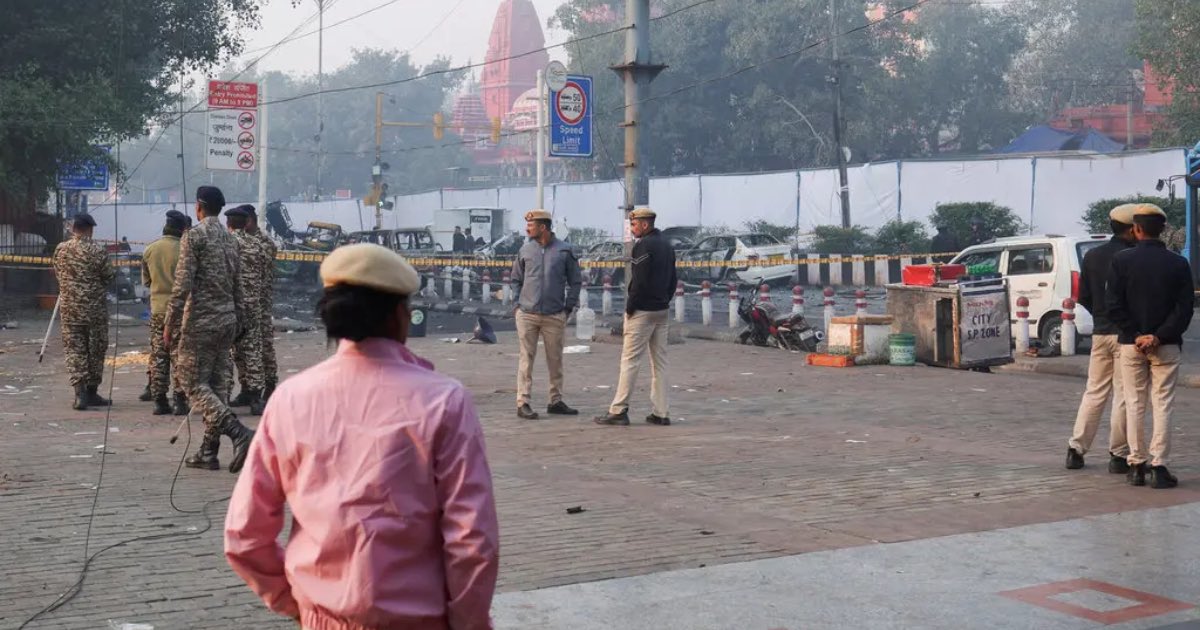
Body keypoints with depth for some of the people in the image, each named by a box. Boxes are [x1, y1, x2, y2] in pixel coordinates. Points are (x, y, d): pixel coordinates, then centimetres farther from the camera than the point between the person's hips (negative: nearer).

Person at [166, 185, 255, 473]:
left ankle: (239, 432, -21)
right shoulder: (231, 239, 12)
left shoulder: (194, 235, -9)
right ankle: (208, 452, 10)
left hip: (200, 320, -7)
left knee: (195, 384, -4)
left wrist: (170, 322, -11)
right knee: (217, 385, 9)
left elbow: (183, 283, -15)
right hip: (227, 320, 7)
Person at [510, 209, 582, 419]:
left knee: (555, 359, 7)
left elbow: (575, 281, 8)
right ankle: (522, 402, -1)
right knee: (526, 358, -2)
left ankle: (556, 401, 17)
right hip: (527, 314, 0)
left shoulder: (564, 251, 1)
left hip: (554, 316, 0)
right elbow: (516, 279, 17)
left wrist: (568, 307, 3)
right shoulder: (525, 250, 6)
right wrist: (518, 303, 6)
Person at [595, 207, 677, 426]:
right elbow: (672, 280, 18)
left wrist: (630, 307, -11)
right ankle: (661, 413, 8)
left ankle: (618, 410, -5)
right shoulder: (667, 246, 14)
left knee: (630, 360, -6)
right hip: (662, 310, 9)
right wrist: (664, 301, 16)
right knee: (659, 361, 9)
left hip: (642, 310, -9)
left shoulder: (644, 246, -14)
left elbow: (639, 281, -19)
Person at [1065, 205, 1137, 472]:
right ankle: (1118, 455, 3)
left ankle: (1076, 449, 12)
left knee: (1094, 393, 13)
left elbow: (1083, 297, 11)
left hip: (1100, 333, 6)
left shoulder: (1092, 256, 7)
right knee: (1123, 396, 0)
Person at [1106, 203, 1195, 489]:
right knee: (1163, 404, 3)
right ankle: (1158, 467, -2)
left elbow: (1114, 307, -8)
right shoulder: (1178, 264, -2)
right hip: (1166, 346, 0)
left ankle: (1137, 465, 11)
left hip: (1131, 344, 0)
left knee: (1134, 404, 9)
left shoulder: (1122, 261, -4)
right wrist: (1159, 337, -10)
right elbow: (1185, 309, -8)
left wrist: (1136, 336, -5)